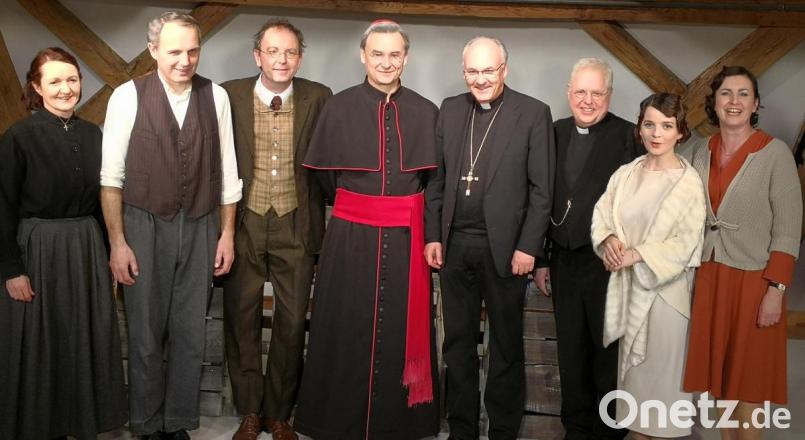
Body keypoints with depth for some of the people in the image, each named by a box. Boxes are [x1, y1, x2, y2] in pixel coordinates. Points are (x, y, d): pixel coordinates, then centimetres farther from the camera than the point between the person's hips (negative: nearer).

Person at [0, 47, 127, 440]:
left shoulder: (92, 134, 4)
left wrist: (108, 252, 11)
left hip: (87, 249, 4)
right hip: (37, 250, -4)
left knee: (85, 341, 11)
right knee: (39, 347, 7)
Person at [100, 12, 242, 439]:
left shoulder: (216, 96, 1)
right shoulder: (128, 96, -6)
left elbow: (226, 171, 6)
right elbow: (111, 176, -4)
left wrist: (227, 233, 5)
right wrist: (117, 242, -6)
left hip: (200, 227, 2)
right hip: (145, 226, -2)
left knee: (190, 334, 9)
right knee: (145, 334, 8)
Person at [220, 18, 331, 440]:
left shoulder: (318, 98, -2)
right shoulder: (229, 95, -4)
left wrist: (323, 223, 0)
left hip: (295, 227, 0)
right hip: (244, 224, 0)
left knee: (292, 323, 8)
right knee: (241, 320, 9)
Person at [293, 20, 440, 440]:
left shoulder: (425, 112, 3)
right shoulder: (339, 107, -1)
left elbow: (433, 178, 11)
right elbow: (323, 174, 7)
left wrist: (405, 211, 9)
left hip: (405, 239, 1)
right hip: (350, 237, -1)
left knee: (400, 330, 8)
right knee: (347, 330, 7)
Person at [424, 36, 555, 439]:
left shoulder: (534, 114, -4)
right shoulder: (450, 109, 8)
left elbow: (541, 189, -6)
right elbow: (437, 178, 10)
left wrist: (528, 247, -11)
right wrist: (433, 236, 4)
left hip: (504, 247, -4)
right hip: (454, 245, 4)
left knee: (506, 346, 9)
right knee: (457, 343, 13)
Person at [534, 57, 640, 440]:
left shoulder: (628, 136, -8)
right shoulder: (556, 133, 7)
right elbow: (544, 199, 9)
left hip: (607, 261, -4)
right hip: (563, 260, 5)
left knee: (609, 352, 8)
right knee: (571, 352, 15)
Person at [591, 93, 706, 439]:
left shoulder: (689, 182, -10)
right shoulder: (626, 173, 4)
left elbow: (686, 243, -13)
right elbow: (602, 213, 5)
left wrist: (637, 255, -19)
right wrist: (608, 239, -16)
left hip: (666, 287, -4)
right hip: (628, 285, 4)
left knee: (661, 367, 5)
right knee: (632, 363, 13)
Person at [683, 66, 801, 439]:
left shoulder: (775, 153, -9)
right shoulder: (702, 152, 6)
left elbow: (788, 228, -10)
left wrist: (775, 290, -15)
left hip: (752, 280, -4)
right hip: (708, 278, 5)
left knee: (746, 382, 5)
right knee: (717, 375, 12)